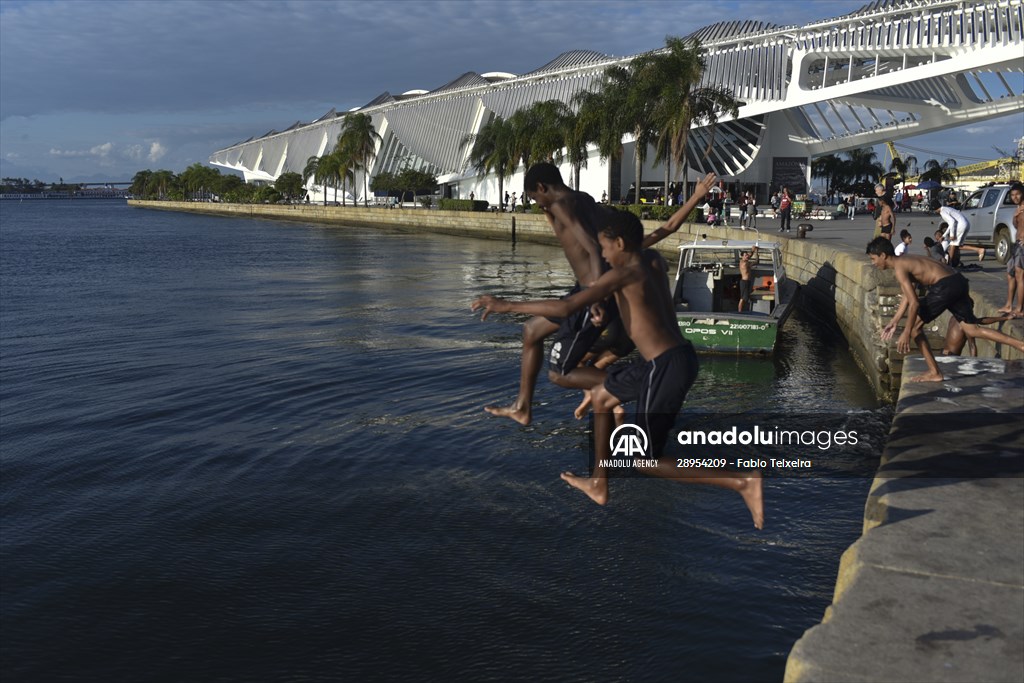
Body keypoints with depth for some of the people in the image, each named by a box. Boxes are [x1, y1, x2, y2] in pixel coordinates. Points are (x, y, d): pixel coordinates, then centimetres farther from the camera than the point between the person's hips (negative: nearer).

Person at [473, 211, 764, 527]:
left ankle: (743, 481, -4)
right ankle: (599, 485, 33)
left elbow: (566, 307, -18)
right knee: (602, 395, 25)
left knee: (645, 461, 3)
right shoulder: (653, 273, 13)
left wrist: (507, 305, -10)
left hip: (667, 368, -10)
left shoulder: (623, 274, -12)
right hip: (674, 358, 10)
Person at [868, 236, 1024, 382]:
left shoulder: (899, 268, -9)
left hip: (946, 286, -10)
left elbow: (914, 303, -15)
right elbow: (907, 297, 27)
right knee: (972, 330, 13)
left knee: (914, 326, 2)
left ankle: (934, 372, 5)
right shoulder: (903, 261, 20)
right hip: (958, 282, 10)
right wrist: (893, 322, 28)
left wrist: (906, 334, -11)